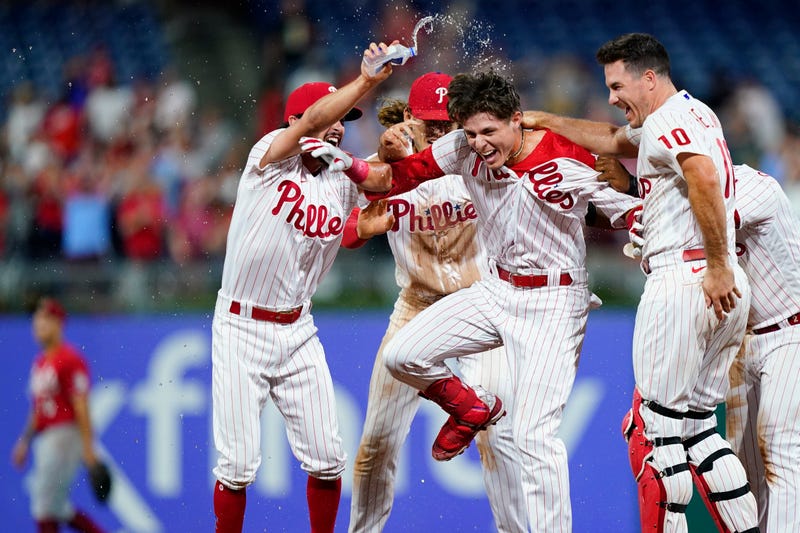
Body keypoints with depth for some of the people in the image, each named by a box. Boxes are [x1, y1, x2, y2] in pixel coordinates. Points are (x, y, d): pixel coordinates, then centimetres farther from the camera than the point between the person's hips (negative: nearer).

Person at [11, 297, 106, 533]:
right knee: (57, 508, 11)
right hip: (44, 439, 9)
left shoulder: (70, 359, -11)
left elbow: (81, 407, -16)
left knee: (45, 506, -8)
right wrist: (24, 441, 20)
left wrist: (88, 447, -20)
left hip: (64, 435, -9)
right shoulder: (40, 362, 17)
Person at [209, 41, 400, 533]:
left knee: (326, 458, 1)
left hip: (298, 333, 5)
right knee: (239, 464, -6)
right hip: (240, 329, -5)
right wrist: (367, 81, -36)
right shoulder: (272, 156, -9)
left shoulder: (344, 183, 6)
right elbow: (311, 121, -26)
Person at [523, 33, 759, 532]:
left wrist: (717, 265, -24)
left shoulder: (666, 120, -8)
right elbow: (612, 140, 36)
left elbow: (705, 178, -26)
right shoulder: (698, 113, 22)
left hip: (684, 280, -10)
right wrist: (544, 120, 37)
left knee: (656, 429, -5)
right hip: (728, 289, 10)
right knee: (697, 427, 12)